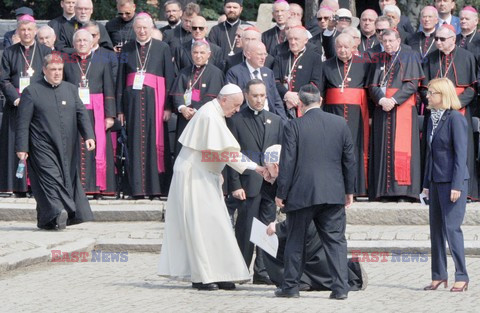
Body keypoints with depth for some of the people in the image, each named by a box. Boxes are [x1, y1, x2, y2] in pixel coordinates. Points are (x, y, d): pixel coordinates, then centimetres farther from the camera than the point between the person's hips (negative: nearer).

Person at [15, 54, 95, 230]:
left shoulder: (71, 89, 15)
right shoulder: (31, 92, 2)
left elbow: (81, 114, 8)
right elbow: (23, 122, -1)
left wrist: (88, 136, -7)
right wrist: (21, 147, -8)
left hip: (67, 148, 5)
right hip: (43, 148, -5)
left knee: (67, 179, 3)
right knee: (50, 178, -15)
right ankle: (56, 214, -26)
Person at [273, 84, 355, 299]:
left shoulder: (294, 126, -7)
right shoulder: (340, 124, 3)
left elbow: (287, 163, -8)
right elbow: (349, 160, 8)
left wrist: (281, 193, -1)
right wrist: (349, 190, 16)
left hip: (301, 193, -2)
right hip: (333, 193, 2)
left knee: (295, 240, 10)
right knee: (336, 240, 4)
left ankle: (290, 286, 15)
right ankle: (340, 287, -3)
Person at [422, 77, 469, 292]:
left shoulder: (455, 118, -12)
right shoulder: (433, 119, 12)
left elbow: (460, 153, -14)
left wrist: (456, 185, -18)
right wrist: (426, 183, 16)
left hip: (452, 180, -8)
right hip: (436, 181, 8)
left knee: (451, 228, -9)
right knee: (436, 229, 10)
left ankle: (461, 277, -2)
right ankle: (439, 275, 16)